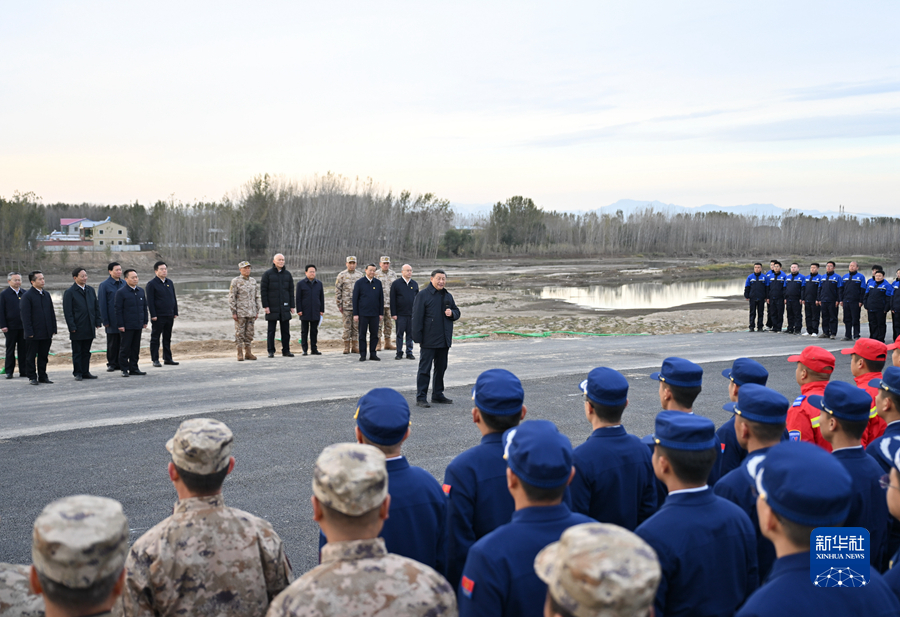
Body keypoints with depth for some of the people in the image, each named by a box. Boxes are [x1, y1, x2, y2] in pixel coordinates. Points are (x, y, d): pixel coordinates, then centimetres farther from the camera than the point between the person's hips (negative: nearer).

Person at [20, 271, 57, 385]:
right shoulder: (27, 296, -7)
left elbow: (52, 313, 15)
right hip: (34, 333, -5)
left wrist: (53, 329, 10)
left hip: (46, 333, 5)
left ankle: (42, 376, 18)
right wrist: (29, 332, -14)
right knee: (31, 357, 4)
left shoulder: (47, 294, 12)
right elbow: (25, 316, -10)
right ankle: (32, 377, 11)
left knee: (44, 356, 10)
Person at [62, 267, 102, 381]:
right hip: (77, 329, -5)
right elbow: (67, 312, -7)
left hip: (90, 328, 5)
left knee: (86, 351, 10)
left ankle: (85, 372, 16)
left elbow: (96, 306, 15)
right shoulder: (70, 292, -5)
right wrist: (72, 327, -13)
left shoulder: (91, 290, 11)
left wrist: (98, 322, 7)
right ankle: (78, 373, 11)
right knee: (77, 352, 4)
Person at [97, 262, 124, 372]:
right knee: (112, 344, 5)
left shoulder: (124, 284, 8)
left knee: (123, 343, 6)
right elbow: (102, 304, -5)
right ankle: (112, 364, 16)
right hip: (112, 321, -3)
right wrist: (105, 321, -9)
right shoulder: (104, 285, -4)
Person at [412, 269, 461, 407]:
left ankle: (437, 395, 25)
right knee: (424, 369, -3)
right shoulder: (423, 295, -7)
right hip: (428, 340, -6)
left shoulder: (448, 296, 12)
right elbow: (417, 317, -10)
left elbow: (457, 312, 22)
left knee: (441, 368, 14)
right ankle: (421, 397, 1)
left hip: (444, 340, 7)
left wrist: (452, 313, -3)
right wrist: (418, 338, -15)